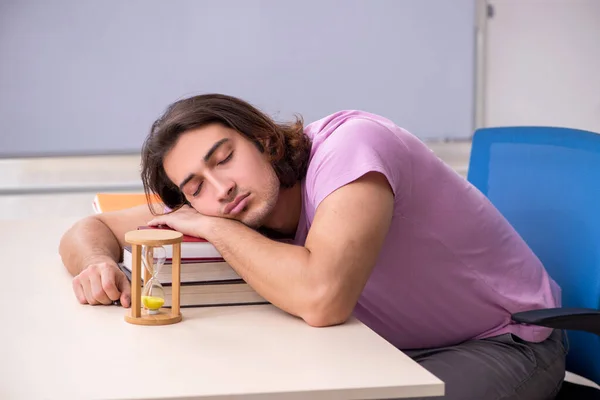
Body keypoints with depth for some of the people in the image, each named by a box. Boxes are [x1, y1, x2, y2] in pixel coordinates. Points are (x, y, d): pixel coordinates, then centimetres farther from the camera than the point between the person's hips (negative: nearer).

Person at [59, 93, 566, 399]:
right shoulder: (213, 199, -7)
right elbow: (89, 228, 1)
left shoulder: (350, 143, -30)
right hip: (390, 345, 7)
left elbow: (321, 298, -43)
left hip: (507, 340, -6)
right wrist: (99, 263, -23)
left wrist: (213, 227, -28)